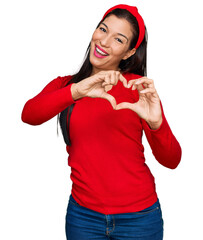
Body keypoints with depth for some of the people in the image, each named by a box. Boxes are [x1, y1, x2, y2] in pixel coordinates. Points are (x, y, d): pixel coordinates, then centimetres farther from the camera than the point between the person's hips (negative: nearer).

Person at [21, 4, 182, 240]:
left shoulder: (137, 87, -4)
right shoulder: (65, 85, 2)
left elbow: (171, 161, -9)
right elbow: (28, 114, -18)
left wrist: (156, 123, -29)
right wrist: (77, 91, -33)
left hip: (138, 216, -1)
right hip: (83, 214, 1)